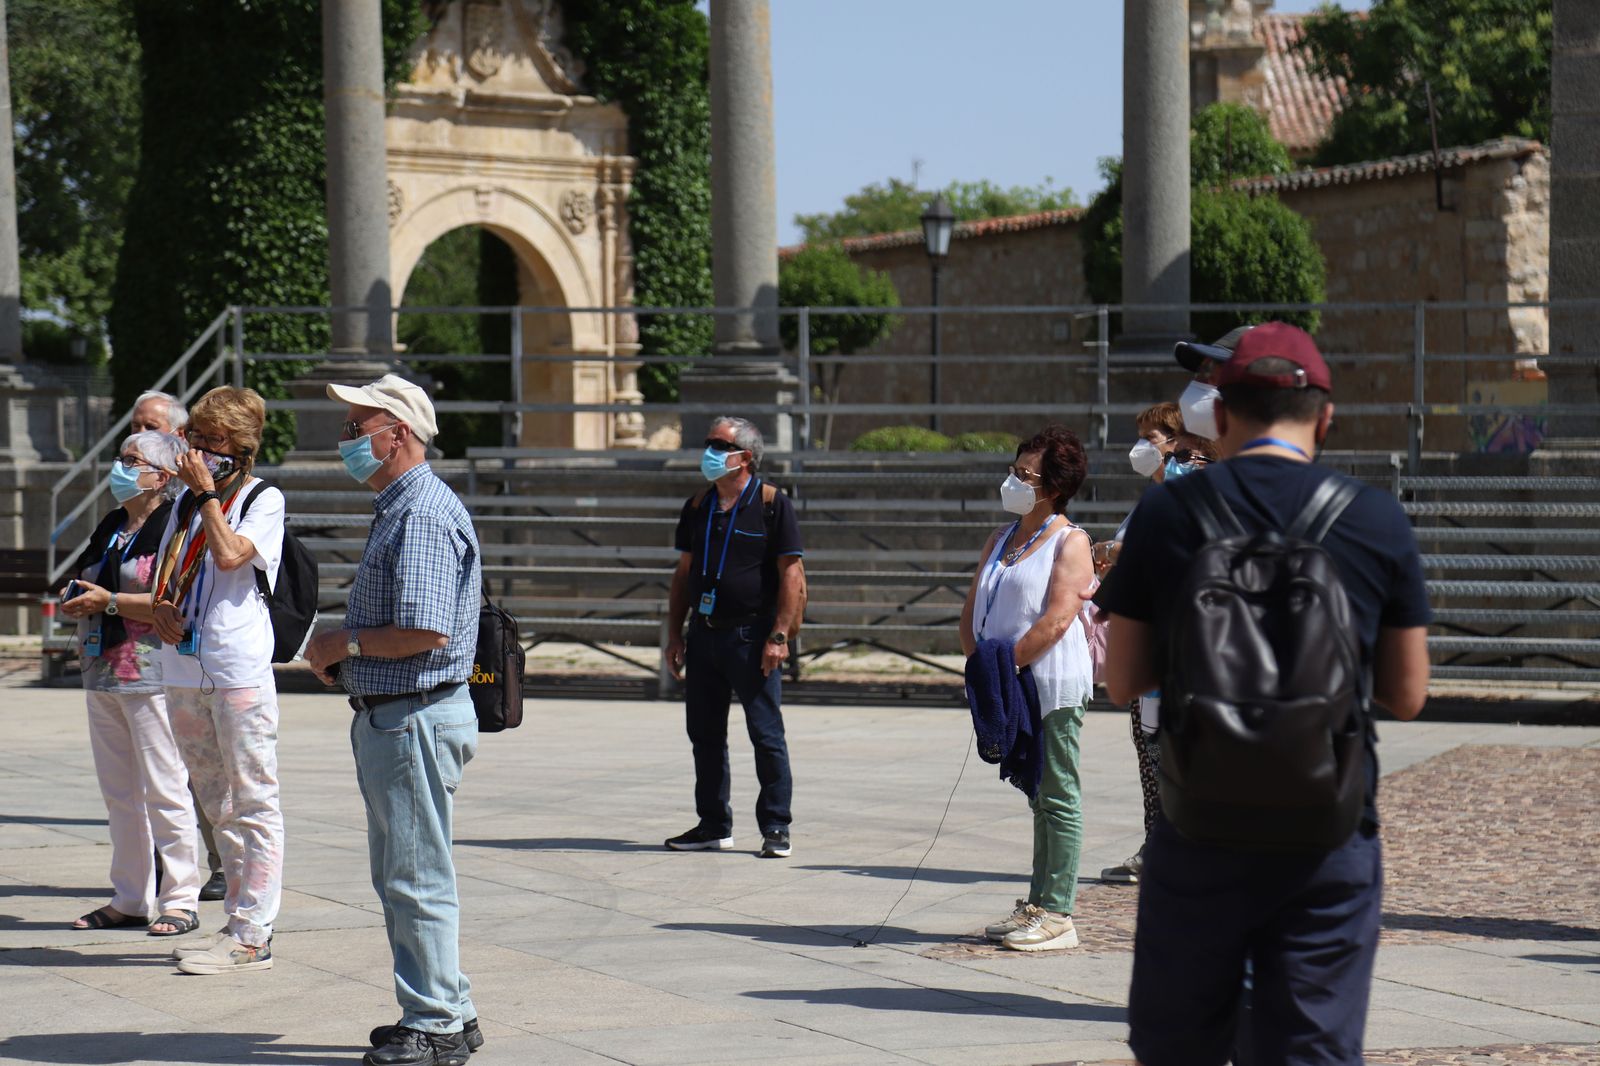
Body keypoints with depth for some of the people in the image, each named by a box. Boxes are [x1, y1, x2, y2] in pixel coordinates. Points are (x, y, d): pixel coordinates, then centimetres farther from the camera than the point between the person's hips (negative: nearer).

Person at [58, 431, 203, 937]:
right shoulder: (111, 527, 18)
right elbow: (87, 586, 28)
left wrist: (109, 601, -17)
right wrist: (78, 607, 5)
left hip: (151, 676, -8)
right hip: (102, 676, 9)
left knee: (164, 789, -6)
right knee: (118, 793, 10)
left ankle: (180, 899, 0)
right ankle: (129, 899, 16)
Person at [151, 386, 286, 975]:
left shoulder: (264, 499, -1)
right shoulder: (185, 501, 18)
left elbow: (230, 555, -18)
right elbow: (165, 576, 22)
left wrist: (207, 491, -8)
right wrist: (161, 608, 1)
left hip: (239, 670, -7)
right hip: (184, 671, 7)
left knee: (251, 803, -5)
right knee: (217, 804, 12)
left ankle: (253, 933, -5)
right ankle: (238, 921, 19)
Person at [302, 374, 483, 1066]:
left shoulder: (425, 513, -17)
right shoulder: (397, 510, 17)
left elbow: (424, 630, -26)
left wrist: (345, 643, -12)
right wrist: (342, 655, 9)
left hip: (416, 717, -11)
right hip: (388, 716, 11)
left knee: (417, 878, -5)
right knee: (400, 876, 16)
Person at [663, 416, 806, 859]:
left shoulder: (772, 504, -5)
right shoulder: (697, 505, 13)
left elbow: (791, 574, -8)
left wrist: (779, 635, -15)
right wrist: (674, 635, 11)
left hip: (752, 636, -6)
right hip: (703, 635, 6)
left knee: (766, 734, -3)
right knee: (705, 734, 9)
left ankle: (776, 827, 5)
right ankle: (713, 826, 19)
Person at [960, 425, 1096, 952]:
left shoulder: (1070, 541, -6)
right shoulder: (999, 541, 17)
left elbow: (1057, 618, -17)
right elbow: (972, 611, 15)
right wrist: (978, 662, -1)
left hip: (1051, 685, -8)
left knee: (1058, 798, -4)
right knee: (1038, 796, 14)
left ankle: (1058, 915, -2)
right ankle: (1037, 904, 20)